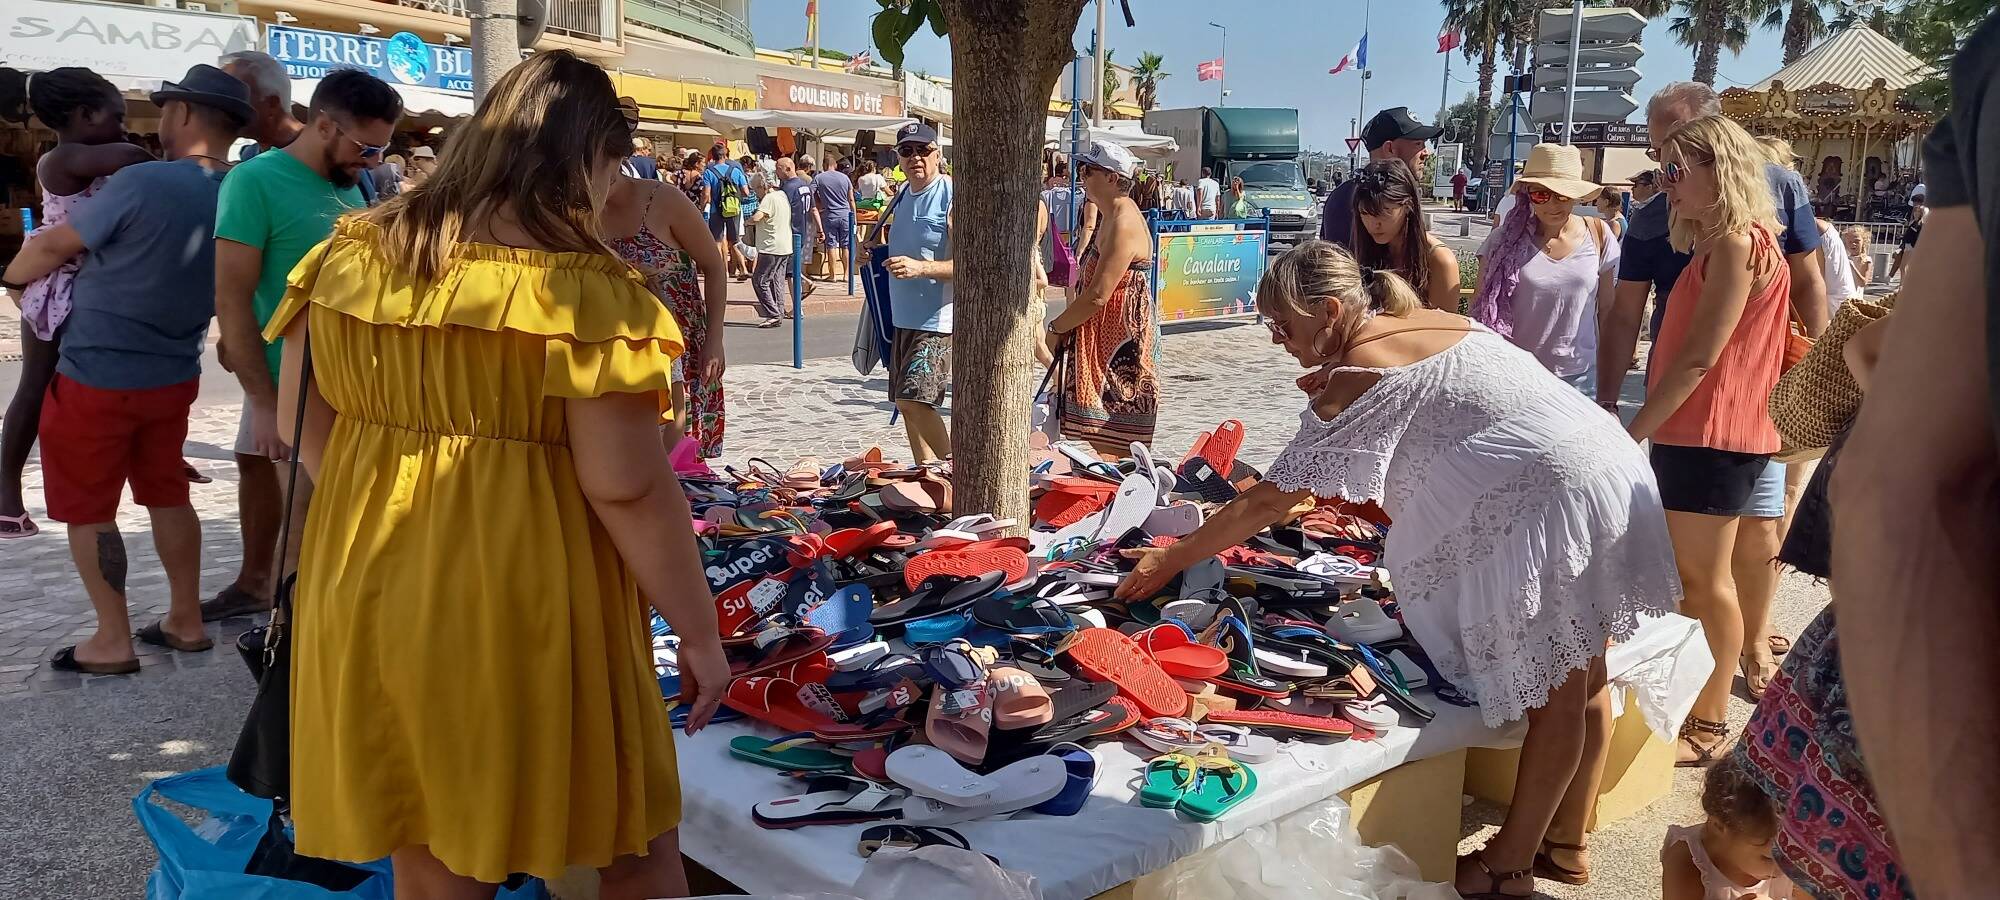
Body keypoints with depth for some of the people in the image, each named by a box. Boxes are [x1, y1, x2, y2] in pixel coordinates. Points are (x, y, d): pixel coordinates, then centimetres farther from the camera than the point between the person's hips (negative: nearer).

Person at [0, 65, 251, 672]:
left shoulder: (143, 183, -22)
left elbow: (54, 247, -9)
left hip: (96, 378, -6)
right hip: (174, 376, 6)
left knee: (86, 510, 7)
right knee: (167, 494, 19)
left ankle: (112, 642, 13)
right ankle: (186, 621, 24)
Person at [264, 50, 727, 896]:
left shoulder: (349, 254, 3)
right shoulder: (583, 285, -16)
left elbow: (303, 423, 10)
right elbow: (628, 488, -18)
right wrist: (698, 629, -9)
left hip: (372, 588, 6)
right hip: (529, 601, -6)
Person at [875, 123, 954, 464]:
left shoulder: (952, 198, -12)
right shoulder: (902, 197, 13)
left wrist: (920, 267, -29)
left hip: (939, 320, -8)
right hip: (903, 319, 8)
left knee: (914, 397, -16)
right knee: (907, 402, 10)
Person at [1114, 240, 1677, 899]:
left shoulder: (1355, 375, -11)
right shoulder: (1436, 321, 14)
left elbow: (1271, 500, -10)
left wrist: (1172, 559, -2)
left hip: (1558, 494, -9)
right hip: (1616, 468, 9)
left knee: (1556, 692, -1)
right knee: (1579, 677, 16)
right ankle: (1566, 841, 29)